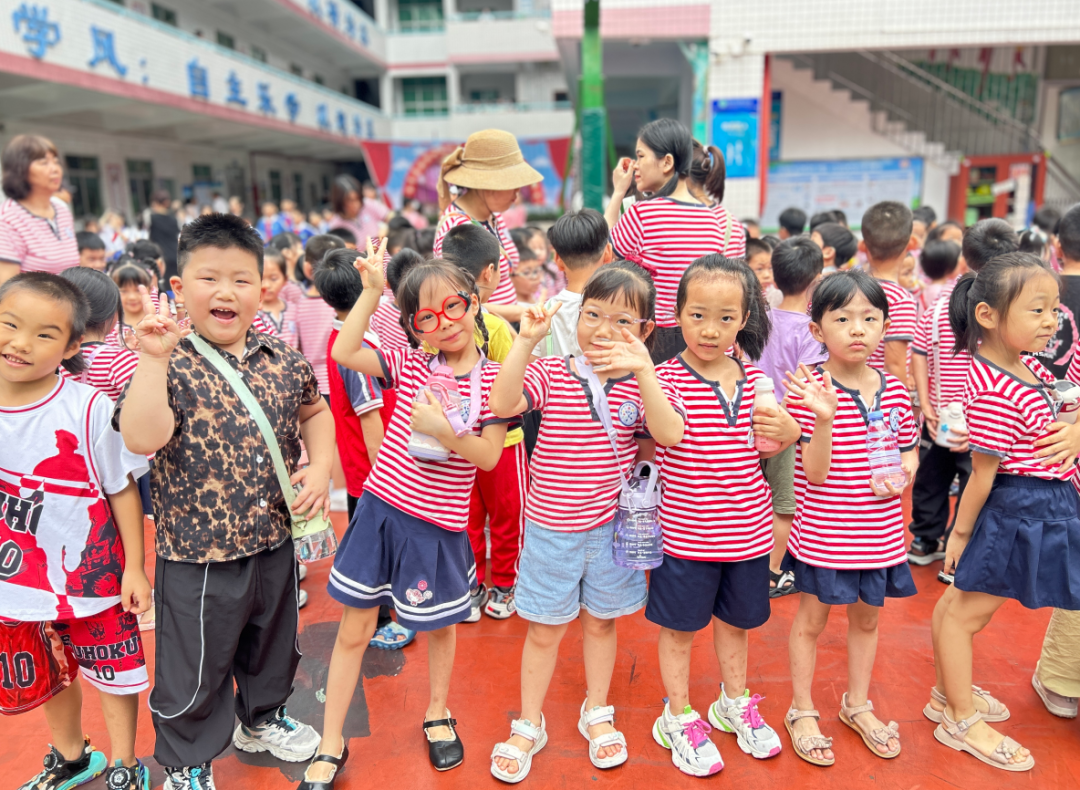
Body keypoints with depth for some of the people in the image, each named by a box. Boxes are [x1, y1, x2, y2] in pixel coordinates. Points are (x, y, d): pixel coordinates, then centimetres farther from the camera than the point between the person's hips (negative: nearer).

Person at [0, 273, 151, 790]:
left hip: (89, 572, -4)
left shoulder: (88, 409, -20)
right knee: (49, 675, 24)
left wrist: (134, 569, -9)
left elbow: (122, 491, -11)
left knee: (112, 672, 12)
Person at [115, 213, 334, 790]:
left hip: (274, 542, 5)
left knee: (272, 642, 27)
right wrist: (154, 357, -34)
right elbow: (141, 438, -30)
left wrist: (320, 466, -1)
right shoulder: (171, 365, -15)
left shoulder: (281, 359, -2)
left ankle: (262, 717, 55)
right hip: (198, 554, -4)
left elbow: (314, 410, 14)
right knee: (194, 670, 15)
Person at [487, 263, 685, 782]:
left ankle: (596, 712, 43)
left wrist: (643, 370, -36)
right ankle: (529, 724, 34)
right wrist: (525, 341, -31)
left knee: (601, 621, 20)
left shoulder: (640, 382, -6)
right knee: (544, 629, 13)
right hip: (551, 529, -1)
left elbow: (670, 435, -24)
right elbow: (502, 404, -25)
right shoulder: (550, 373, -8)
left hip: (611, 527, 1)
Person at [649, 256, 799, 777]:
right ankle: (678, 719, 34)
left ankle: (735, 704, 46)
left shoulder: (756, 380, 1)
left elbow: (763, 450, 11)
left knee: (735, 621, 23)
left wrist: (788, 434, -10)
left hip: (747, 529, 4)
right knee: (680, 628, 12)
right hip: (686, 532, -4)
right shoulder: (666, 378, -13)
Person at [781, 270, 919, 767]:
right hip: (823, 534, -5)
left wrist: (903, 475, -11)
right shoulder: (810, 389, -16)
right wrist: (825, 419, -36)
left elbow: (909, 451, 12)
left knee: (867, 617, 21)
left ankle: (857, 704, 43)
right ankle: (802, 710, 32)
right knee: (811, 619, 12)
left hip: (879, 533, 5)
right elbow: (815, 474, -20)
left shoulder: (893, 389, -2)